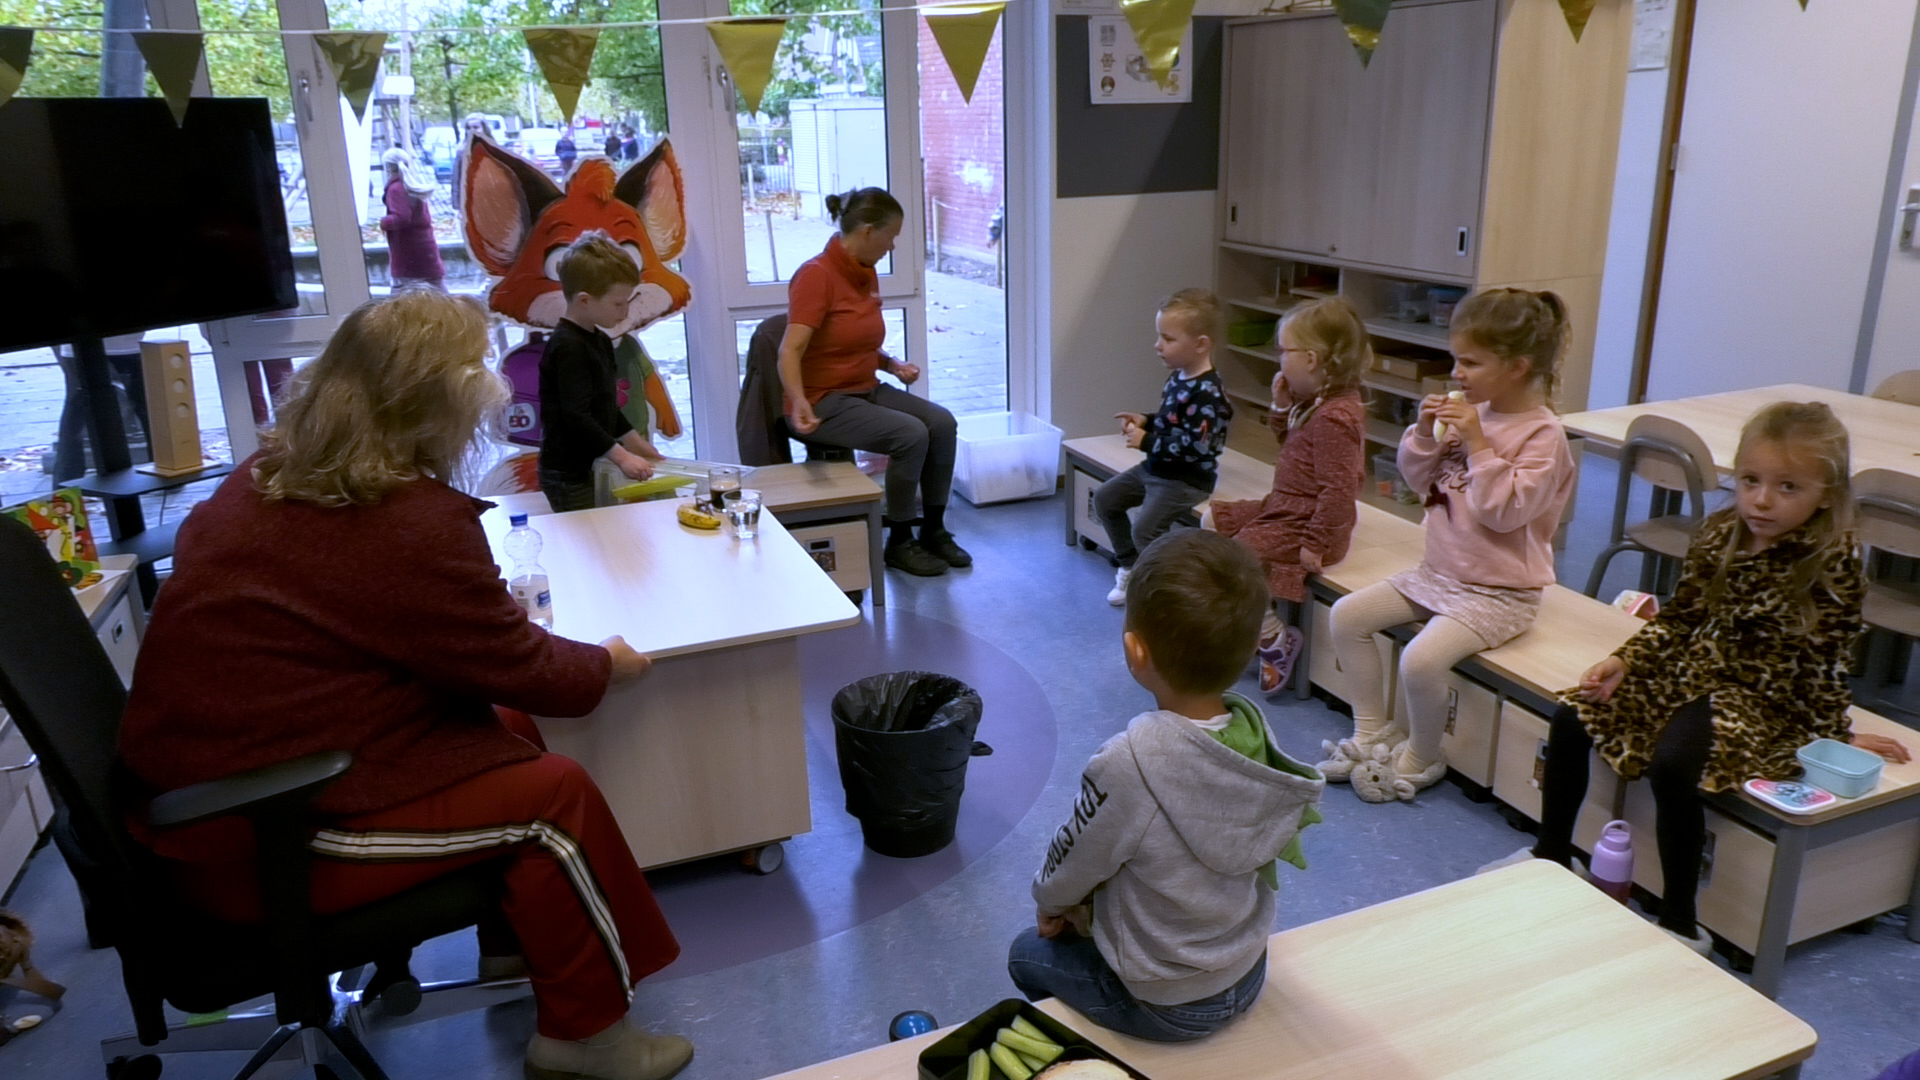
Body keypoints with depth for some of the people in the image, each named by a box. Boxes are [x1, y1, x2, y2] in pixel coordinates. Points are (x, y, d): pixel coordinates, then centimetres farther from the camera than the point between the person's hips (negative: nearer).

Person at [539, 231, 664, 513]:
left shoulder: (600, 341, 12)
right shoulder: (568, 346, -18)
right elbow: (576, 415, -25)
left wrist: (635, 443, 19)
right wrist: (621, 457, -25)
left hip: (592, 467, 9)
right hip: (568, 475, -9)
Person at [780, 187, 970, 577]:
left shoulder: (866, 273, 7)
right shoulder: (816, 275, -19)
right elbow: (790, 350, -29)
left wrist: (892, 365, 2)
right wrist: (799, 402, -46)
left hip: (867, 390, 8)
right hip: (824, 401, -8)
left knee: (942, 423, -11)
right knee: (911, 435, -25)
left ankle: (933, 531, 3)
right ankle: (899, 543, -8)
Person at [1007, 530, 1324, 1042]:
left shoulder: (1128, 765, -35)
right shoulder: (1253, 724, -16)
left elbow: (1066, 872, -16)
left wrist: (1050, 902, 8)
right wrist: (1079, 907, 9)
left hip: (1166, 1008, -5)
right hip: (1248, 978, 5)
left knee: (1028, 953, 21)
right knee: (1082, 922, 28)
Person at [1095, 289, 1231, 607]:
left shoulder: (1207, 393, -25)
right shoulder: (1178, 378, 4)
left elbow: (1194, 446, -29)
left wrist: (1147, 442, -22)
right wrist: (1146, 421, 1)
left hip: (1188, 478, -10)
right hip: (1155, 467, 10)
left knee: (1145, 529, -24)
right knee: (1104, 498, 13)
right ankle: (1130, 567, 25)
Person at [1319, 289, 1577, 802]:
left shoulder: (1542, 434, -16)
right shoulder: (1473, 413, 5)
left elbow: (1504, 511, -25)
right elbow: (1420, 481, 11)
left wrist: (1478, 443, -26)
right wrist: (1424, 433, -6)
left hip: (1498, 592, -8)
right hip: (1439, 572, 8)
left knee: (1421, 659, -28)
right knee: (1347, 615, 1)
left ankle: (1421, 759, 0)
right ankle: (1372, 732, 13)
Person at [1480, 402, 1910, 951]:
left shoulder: (1832, 564, -15)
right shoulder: (1719, 534, 1)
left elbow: (1825, 661, -10)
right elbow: (1679, 617, 8)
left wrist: (1835, 736, -4)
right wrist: (1624, 661, -3)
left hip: (1760, 700, -6)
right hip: (1689, 672, 6)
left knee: (1672, 763, -31)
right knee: (1573, 716, -6)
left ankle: (1679, 923, -15)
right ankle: (1551, 854, 12)